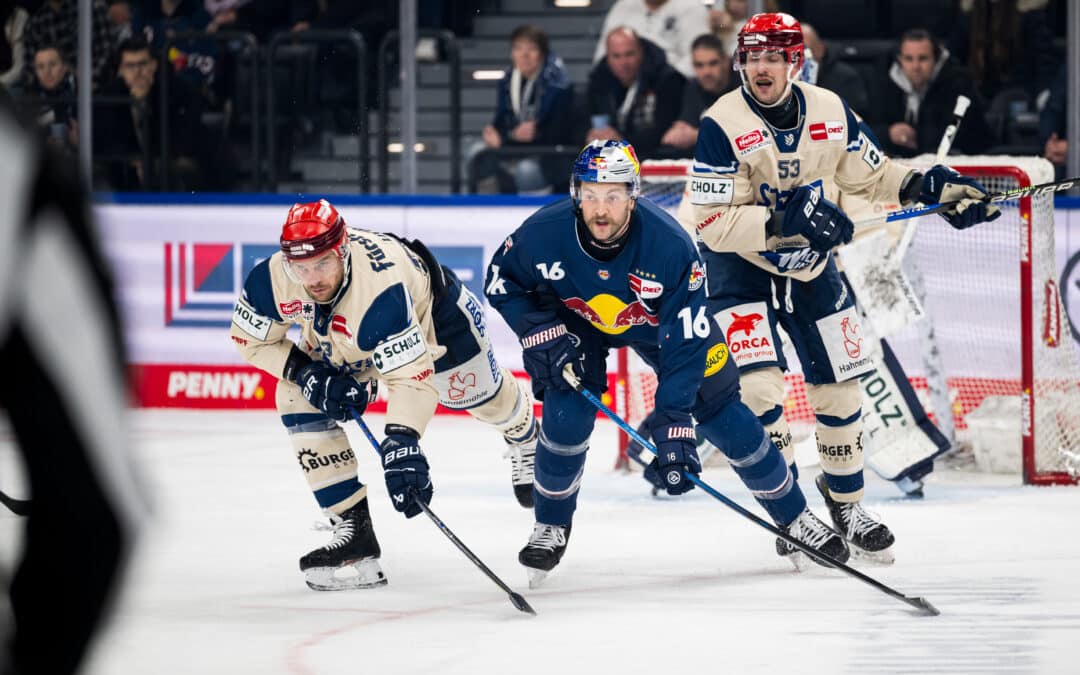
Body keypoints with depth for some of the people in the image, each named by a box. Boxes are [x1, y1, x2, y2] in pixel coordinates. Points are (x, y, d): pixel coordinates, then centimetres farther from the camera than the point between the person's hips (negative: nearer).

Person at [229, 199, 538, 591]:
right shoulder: (272, 279, -33)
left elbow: (412, 375, -48)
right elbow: (250, 339, -15)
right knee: (299, 400, -15)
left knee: (480, 394, 16)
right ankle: (353, 528, -9)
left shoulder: (381, 290, -47)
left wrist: (401, 443, -61)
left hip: (431, 312, -4)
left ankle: (523, 436, 57)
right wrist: (308, 374, -29)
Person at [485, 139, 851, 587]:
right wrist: (543, 333, -25)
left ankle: (794, 518, 14)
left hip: (660, 319, -1)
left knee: (720, 412, -2)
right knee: (567, 416, -18)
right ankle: (550, 528, 7)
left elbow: (685, 341, -34)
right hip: (576, 321, 1)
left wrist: (673, 424, -37)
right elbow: (501, 281, -11)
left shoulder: (670, 246, -38)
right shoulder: (544, 233, -33)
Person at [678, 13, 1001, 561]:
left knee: (839, 384, 7)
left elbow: (870, 175, 9)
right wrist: (783, 223, -36)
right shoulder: (722, 125, -22)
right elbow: (714, 221, -25)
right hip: (738, 265, -4)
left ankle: (846, 500, 27)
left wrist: (928, 188, -6)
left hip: (808, 263, 5)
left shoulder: (830, 111, -8)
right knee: (759, 385, -19)